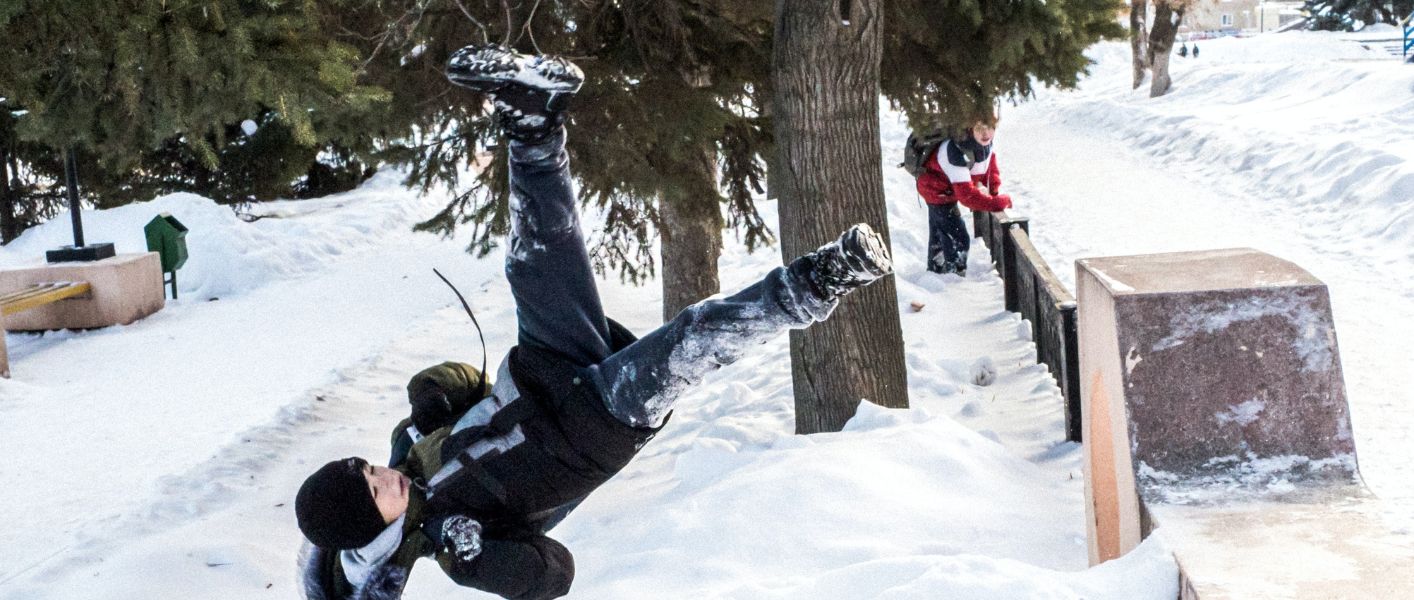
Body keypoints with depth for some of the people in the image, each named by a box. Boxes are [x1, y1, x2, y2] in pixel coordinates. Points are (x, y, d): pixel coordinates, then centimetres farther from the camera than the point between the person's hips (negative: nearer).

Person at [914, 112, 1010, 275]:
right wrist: (998, 202, -40)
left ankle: (935, 269, 50)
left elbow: (990, 165, 1)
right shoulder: (957, 151, -45)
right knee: (959, 240, -10)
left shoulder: (985, 141, -21)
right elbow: (966, 195, -46)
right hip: (938, 192, -8)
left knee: (939, 232, 29)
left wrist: (996, 191, -10)